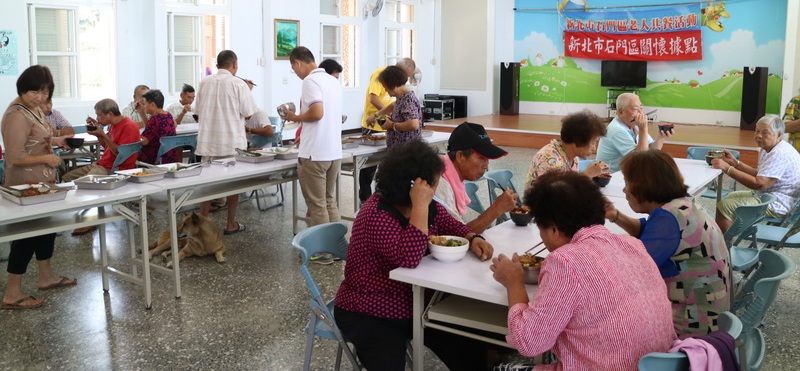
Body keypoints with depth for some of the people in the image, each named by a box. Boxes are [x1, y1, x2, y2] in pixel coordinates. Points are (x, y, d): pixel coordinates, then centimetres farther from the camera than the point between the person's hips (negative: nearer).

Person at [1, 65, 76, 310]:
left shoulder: (35, 110, 7)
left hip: (42, 182, 10)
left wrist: (55, 141, 7)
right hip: (26, 186, -10)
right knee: (27, 234, -3)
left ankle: (46, 276, 38)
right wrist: (47, 158, -19)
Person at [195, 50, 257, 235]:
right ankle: (231, 224, 12)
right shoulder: (238, 84, -10)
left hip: (208, 140, 4)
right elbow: (248, 113, -8)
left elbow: (198, 110, 10)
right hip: (231, 141, -4)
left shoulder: (204, 82, 3)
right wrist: (248, 91, 6)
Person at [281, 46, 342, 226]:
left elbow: (317, 113, -24)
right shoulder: (334, 81, 13)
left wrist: (295, 117, -5)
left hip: (314, 154, -8)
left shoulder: (310, 80, -12)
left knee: (317, 206, 1)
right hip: (335, 152, 8)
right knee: (330, 202, 16)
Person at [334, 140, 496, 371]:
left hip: (416, 305, 7)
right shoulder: (377, 215, -26)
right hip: (369, 315, -7)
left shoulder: (428, 206, 0)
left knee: (472, 351, 0)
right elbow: (409, 258, -36)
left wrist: (472, 239, -10)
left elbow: (449, 225, 12)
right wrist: (420, 206, -35)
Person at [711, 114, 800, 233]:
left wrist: (728, 168, -28)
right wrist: (735, 162, 3)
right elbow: (759, 174, 14)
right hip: (769, 196, 12)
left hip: (778, 205, -12)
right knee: (731, 197, 25)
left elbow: (759, 184, -29)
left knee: (724, 206, -17)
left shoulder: (780, 154, -23)